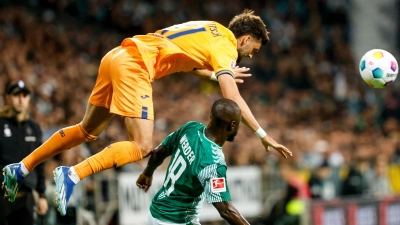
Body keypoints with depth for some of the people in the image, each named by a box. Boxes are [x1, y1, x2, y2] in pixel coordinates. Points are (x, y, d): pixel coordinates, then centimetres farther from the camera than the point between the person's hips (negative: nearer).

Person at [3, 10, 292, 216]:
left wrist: (220, 74, 46)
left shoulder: (212, 29, 21)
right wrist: (263, 135, -13)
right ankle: (72, 176, -23)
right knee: (142, 146, -13)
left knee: (87, 130, 21)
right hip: (135, 66, -9)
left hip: (118, 56, 9)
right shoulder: (226, 47, -3)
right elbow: (233, 98, -14)